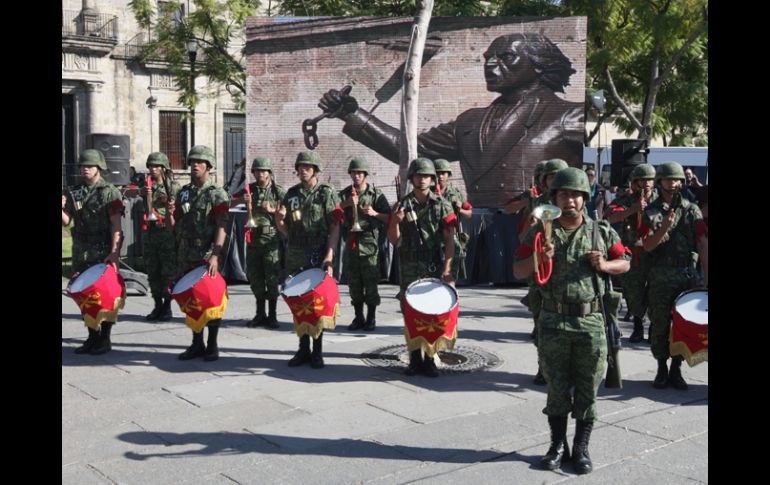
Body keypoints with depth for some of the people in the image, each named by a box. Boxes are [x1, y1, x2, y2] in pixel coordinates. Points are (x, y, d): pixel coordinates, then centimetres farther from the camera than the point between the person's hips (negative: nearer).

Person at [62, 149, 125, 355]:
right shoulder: (74, 192, 12)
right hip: (81, 251, 6)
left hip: (103, 251, -6)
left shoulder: (110, 192, -5)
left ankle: (105, 339, 7)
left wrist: (114, 253, -19)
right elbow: (66, 221, 7)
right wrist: (61, 208, -15)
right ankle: (92, 337, 19)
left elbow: (116, 225, -11)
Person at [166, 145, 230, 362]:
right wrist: (169, 213, -7)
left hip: (207, 256, -6)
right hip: (186, 256, 6)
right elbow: (171, 226, 16)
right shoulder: (184, 192, 12)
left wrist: (214, 256, -25)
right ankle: (197, 344, 20)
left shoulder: (217, 194, -5)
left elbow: (221, 228, -14)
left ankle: (212, 346, 10)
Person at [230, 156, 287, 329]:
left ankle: (272, 315, 4)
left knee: (272, 277, -4)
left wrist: (272, 210, -14)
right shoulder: (249, 189, 10)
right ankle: (260, 314, 20)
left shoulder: (278, 191, 1)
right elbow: (228, 203, 7)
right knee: (254, 276, 8)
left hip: (271, 238, -4)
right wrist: (241, 200, -12)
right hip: (253, 238, 4)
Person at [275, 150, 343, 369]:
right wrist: (279, 221, -6)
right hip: (295, 259, 5)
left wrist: (329, 257, -18)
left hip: (318, 259, -4)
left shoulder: (326, 193, -2)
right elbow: (287, 230, 17)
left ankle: (317, 351, 10)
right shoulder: (291, 194, 12)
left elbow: (335, 228, -7)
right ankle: (303, 349, 18)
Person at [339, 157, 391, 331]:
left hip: (369, 243, -4)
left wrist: (374, 213, -16)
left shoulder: (376, 194, 2)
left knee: (370, 282, -3)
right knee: (354, 283, 7)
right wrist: (346, 204, -13)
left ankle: (371, 319, 5)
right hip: (351, 243, 4)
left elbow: (389, 217, 1)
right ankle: (358, 318, 17)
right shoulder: (344, 194, 11)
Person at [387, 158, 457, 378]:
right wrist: (395, 221, -16)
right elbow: (393, 240, 4)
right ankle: (415, 359, 14)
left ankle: (430, 359, 11)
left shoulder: (442, 205, 2)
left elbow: (449, 239, -2)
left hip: (435, 268, -1)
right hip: (410, 269, 1)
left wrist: (447, 267, -13)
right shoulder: (402, 205, 5)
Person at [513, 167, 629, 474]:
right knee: (557, 388, 8)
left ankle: (581, 448, 20)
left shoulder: (602, 232, 3)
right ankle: (558, 445, 23)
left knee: (587, 389, 6)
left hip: (590, 322, 0)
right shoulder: (540, 233, 2)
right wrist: (538, 259, -18)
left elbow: (625, 263, 12)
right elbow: (517, 271, 2)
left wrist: (605, 265, -9)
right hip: (554, 322, 0)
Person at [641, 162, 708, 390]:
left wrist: (706, 277, -8)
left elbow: (703, 245, 0)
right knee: (660, 325, 4)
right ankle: (662, 368, 18)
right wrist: (664, 228, -22)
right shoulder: (650, 212, 3)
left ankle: (676, 369, 17)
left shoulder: (691, 210, 5)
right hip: (660, 277, -1)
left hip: (688, 276, 1)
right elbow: (648, 246, -5)